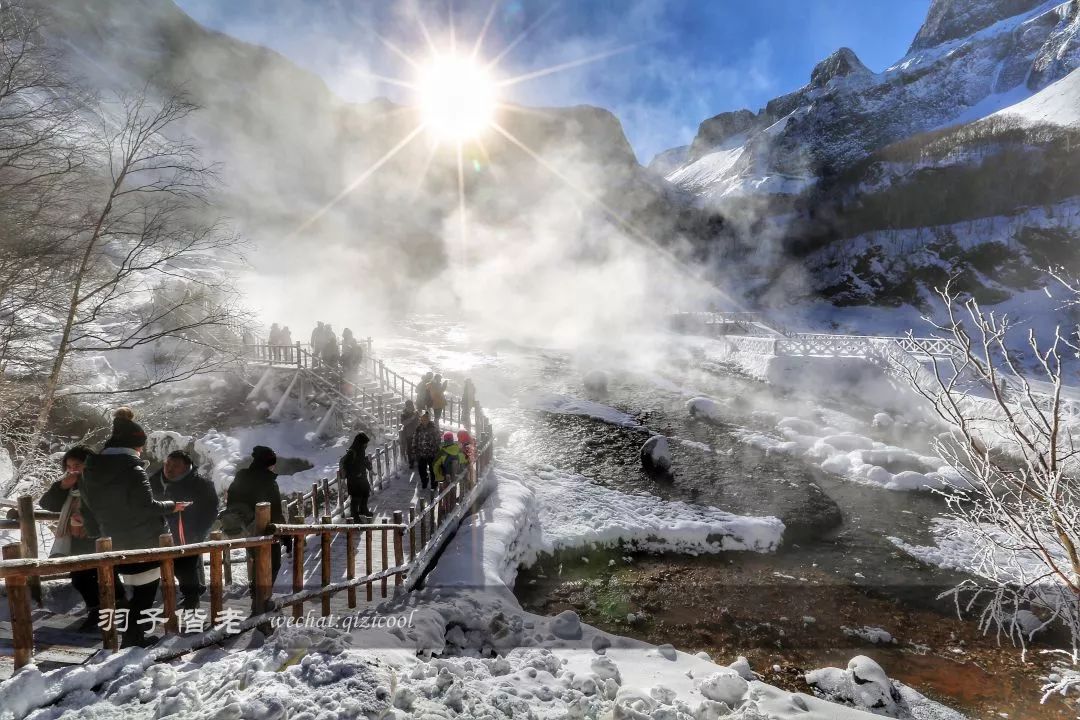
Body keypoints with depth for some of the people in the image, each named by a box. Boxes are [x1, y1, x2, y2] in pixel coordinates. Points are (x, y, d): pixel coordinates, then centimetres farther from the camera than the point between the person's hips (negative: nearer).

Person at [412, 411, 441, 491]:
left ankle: (434, 486, 26)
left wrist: (437, 452, -12)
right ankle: (424, 484, 38)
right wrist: (414, 451, 5)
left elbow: (437, 441, -9)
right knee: (422, 470, 16)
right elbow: (415, 440, 7)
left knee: (433, 471, 9)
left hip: (432, 454, -3)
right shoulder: (419, 428, -2)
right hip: (421, 454, 3)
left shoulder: (434, 428, -12)